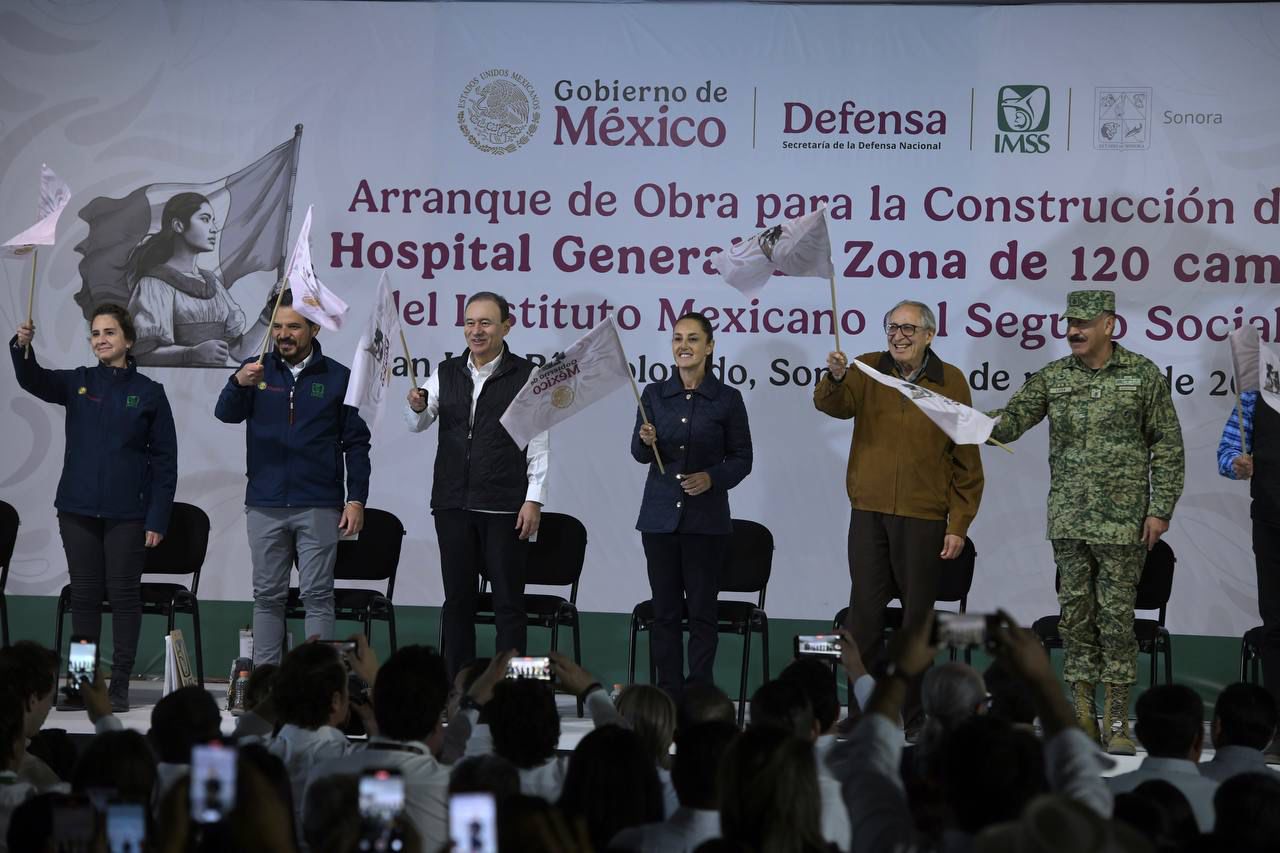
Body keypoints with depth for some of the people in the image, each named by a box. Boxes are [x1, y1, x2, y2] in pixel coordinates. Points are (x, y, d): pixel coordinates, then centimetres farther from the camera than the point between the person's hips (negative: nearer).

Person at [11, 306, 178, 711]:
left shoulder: (149, 393, 0)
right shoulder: (77, 382, 7)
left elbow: (165, 460, 0)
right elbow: (33, 380, -12)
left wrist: (158, 518, -7)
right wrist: (22, 347, -33)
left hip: (127, 512, -2)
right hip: (79, 509, 2)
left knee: (124, 593, 0)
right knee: (84, 593, 7)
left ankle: (119, 685, 6)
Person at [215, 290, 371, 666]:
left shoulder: (337, 377, 5)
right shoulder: (258, 370, 8)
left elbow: (356, 443, 4)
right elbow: (226, 413, -7)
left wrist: (356, 499, -4)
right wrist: (238, 384, -28)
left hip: (319, 507, -2)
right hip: (265, 505, 2)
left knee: (317, 595, -3)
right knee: (267, 596, 7)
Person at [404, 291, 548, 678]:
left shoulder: (526, 376, -1)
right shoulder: (446, 373, 11)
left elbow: (539, 444, -3)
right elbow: (417, 424, 3)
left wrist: (533, 500, -9)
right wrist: (417, 406, -21)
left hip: (505, 508, -4)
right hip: (452, 503, 4)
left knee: (508, 601, 0)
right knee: (457, 598, 8)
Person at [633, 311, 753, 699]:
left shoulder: (727, 399, -1)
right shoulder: (654, 394, 6)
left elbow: (742, 459, 4)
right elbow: (639, 455, 6)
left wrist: (712, 477, -14)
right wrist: (647, 441, -16)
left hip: (706, 518, -2)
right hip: (660, 515, 2)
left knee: (702, 610, 0)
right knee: (665, 609, 5)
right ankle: (669, 693, 11)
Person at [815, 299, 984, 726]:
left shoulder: (951, 382, 1)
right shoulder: (868, 370, 5)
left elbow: (966, 460, 2)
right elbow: (833, 405, -14)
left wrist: (959, 525, -3)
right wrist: (835, 379, -36)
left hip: (923, 518, -1)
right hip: (869, 513, 1)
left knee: (916, 618, 5)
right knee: (864, 615, 3)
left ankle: (908, 715, 15)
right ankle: (862, 715, 11)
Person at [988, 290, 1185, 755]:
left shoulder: (1143, 375, 0)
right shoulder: (1052, 377, 8)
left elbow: (1167, 445, 2)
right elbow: (1011, 421, 4)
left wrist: (1160, 508, -4)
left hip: (1123, 521, -3)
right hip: (1068, 520, 3)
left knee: (1116, 615, -2)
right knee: (1075, 613, 5)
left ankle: (1116, 720, 3)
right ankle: (1082, 715, 11)